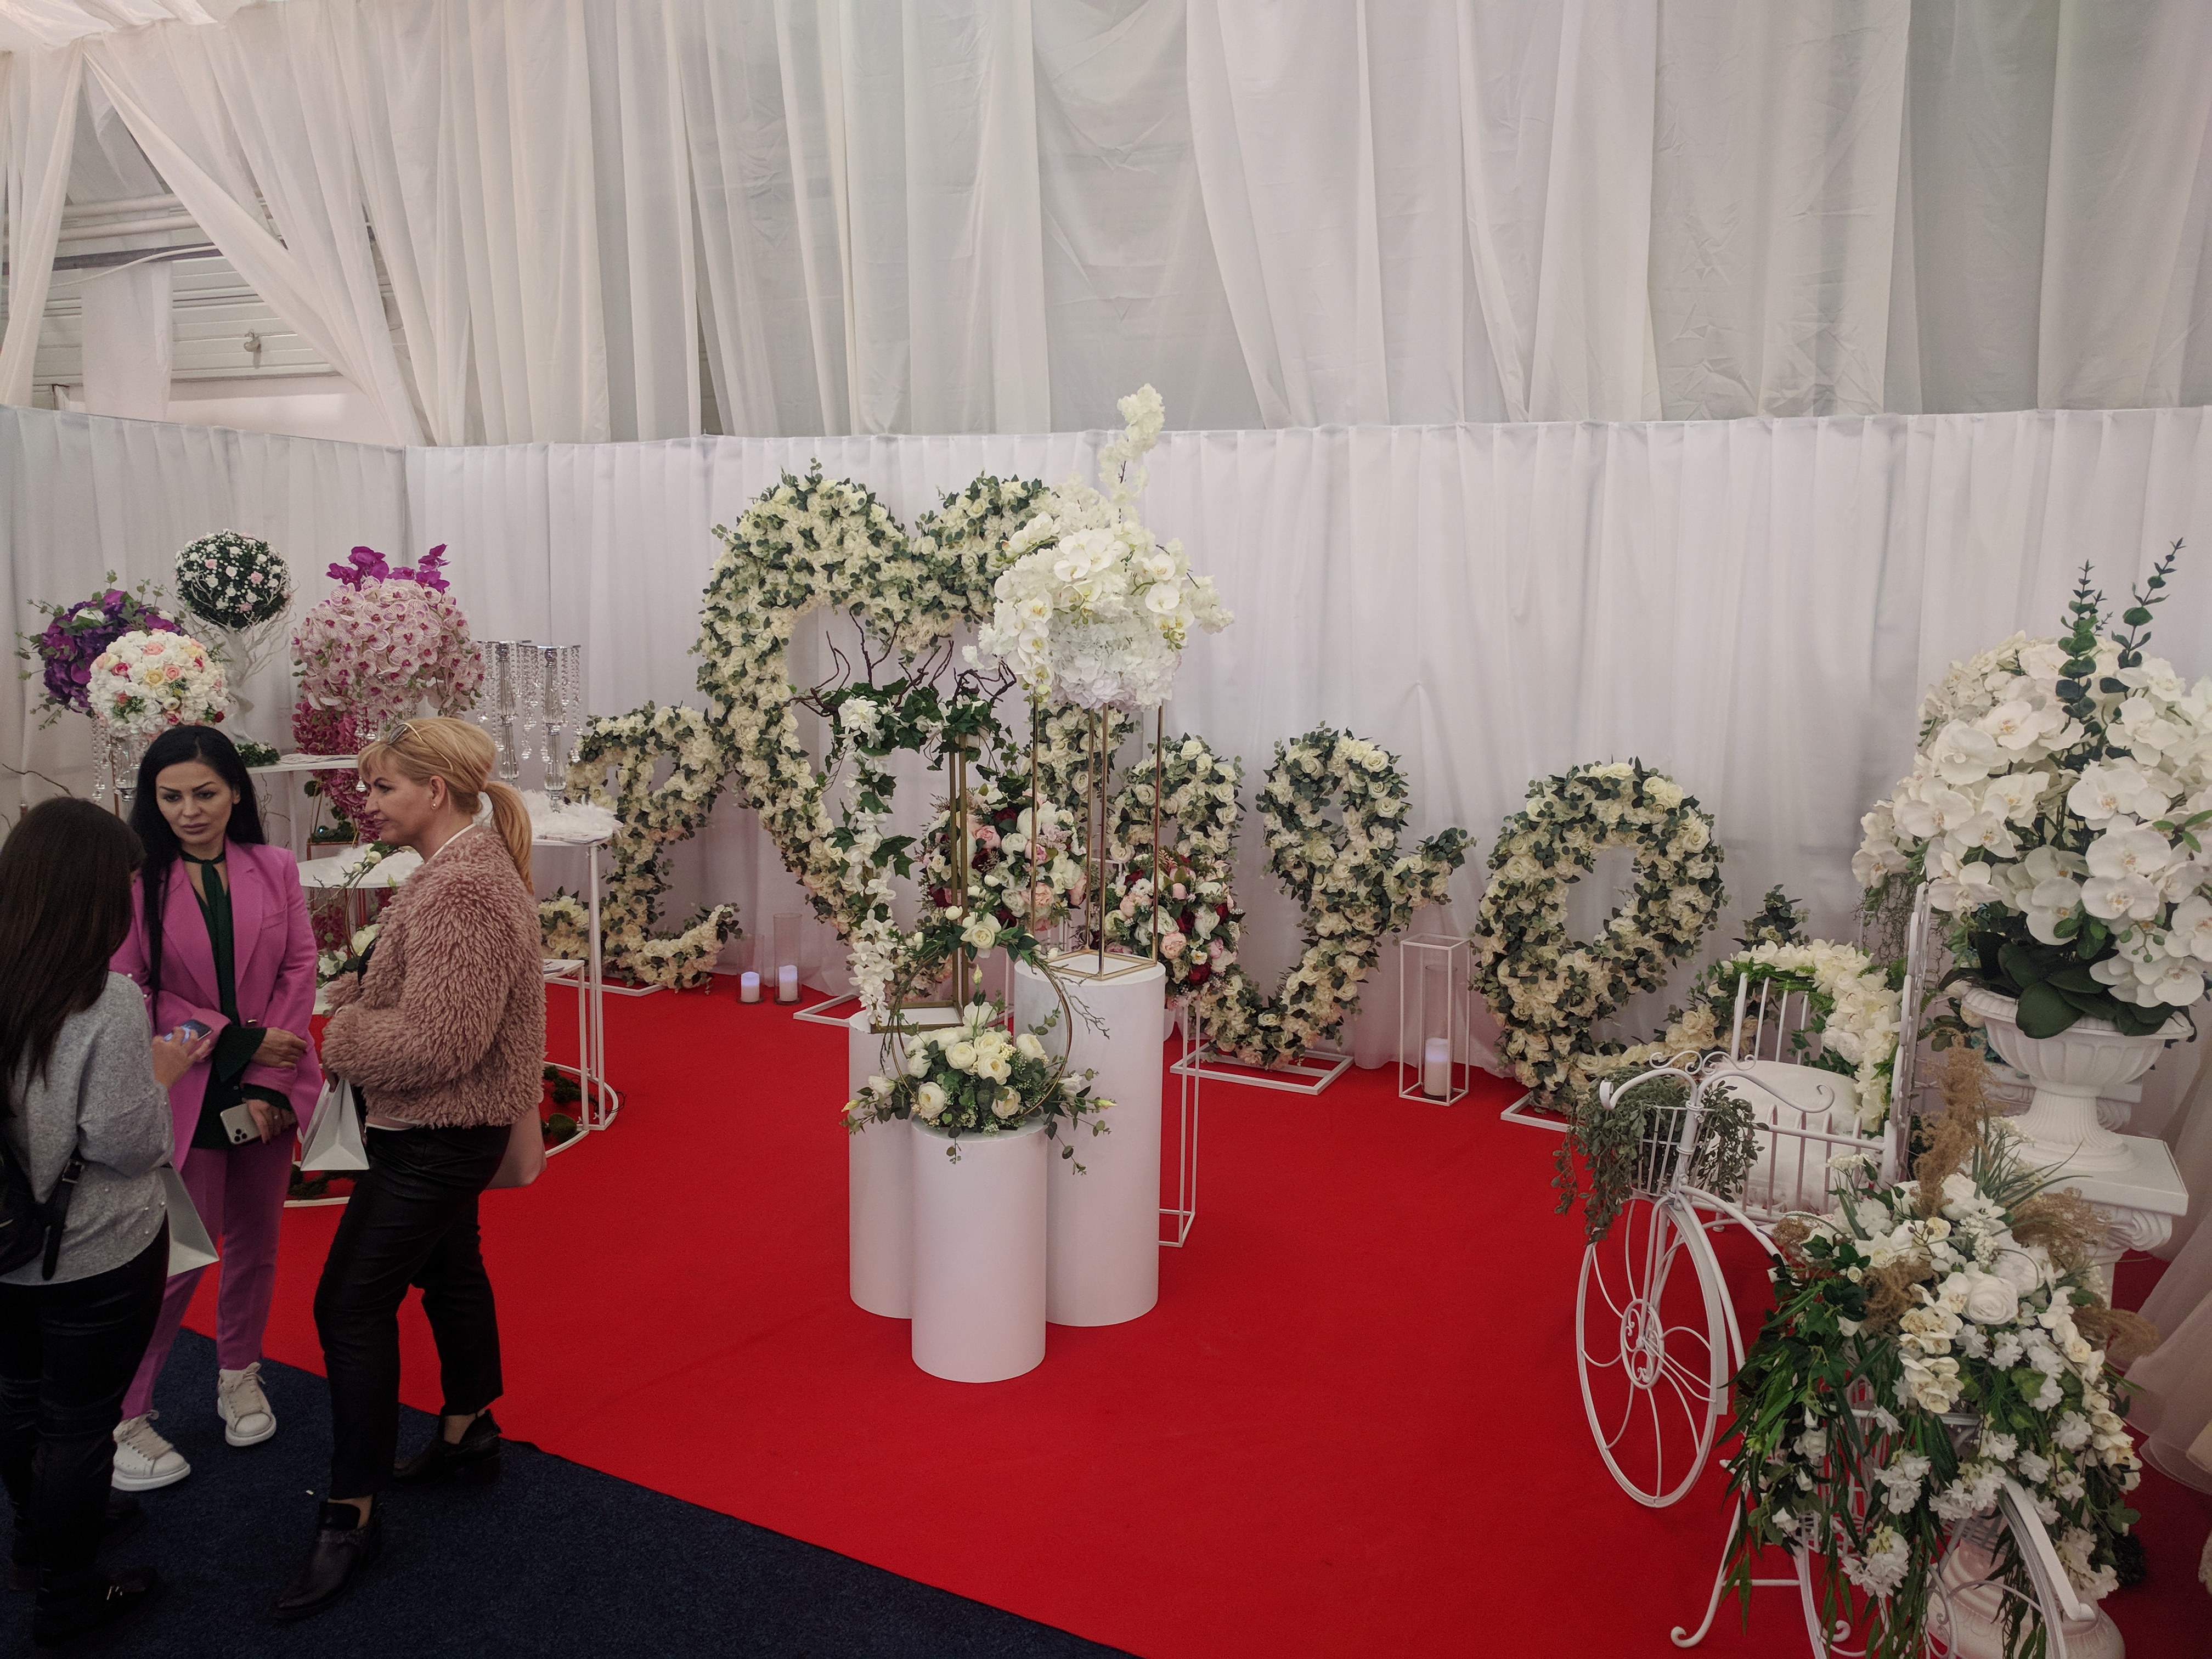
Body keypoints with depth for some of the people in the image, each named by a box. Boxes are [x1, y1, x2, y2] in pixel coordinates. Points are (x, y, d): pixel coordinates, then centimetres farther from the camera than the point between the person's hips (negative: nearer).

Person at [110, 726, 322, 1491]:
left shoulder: (275, 869, 1)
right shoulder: (136, 880, -9)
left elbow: (300, 969, -2)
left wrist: (268, 1081, -10)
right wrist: (239, 1040, -16)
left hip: (268, 1088, 3)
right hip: (183, 1094, -3)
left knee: (256, 1242, 15)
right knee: (180, 1253, 0)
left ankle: (239, 1378, 36)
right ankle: (125, 1415, 18)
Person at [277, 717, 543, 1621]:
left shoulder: (463, 890, -27)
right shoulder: (464, 863, 7)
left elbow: (437, 1043, -30)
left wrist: (345, 1028, -14)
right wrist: (360, 989, 1)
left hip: (437, 1137, -11)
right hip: (447, 1129, 11)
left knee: (352, 1303, -4)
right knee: (448, 1269, 23)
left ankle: (351, 1513, 7)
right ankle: (469, 1434, 40)